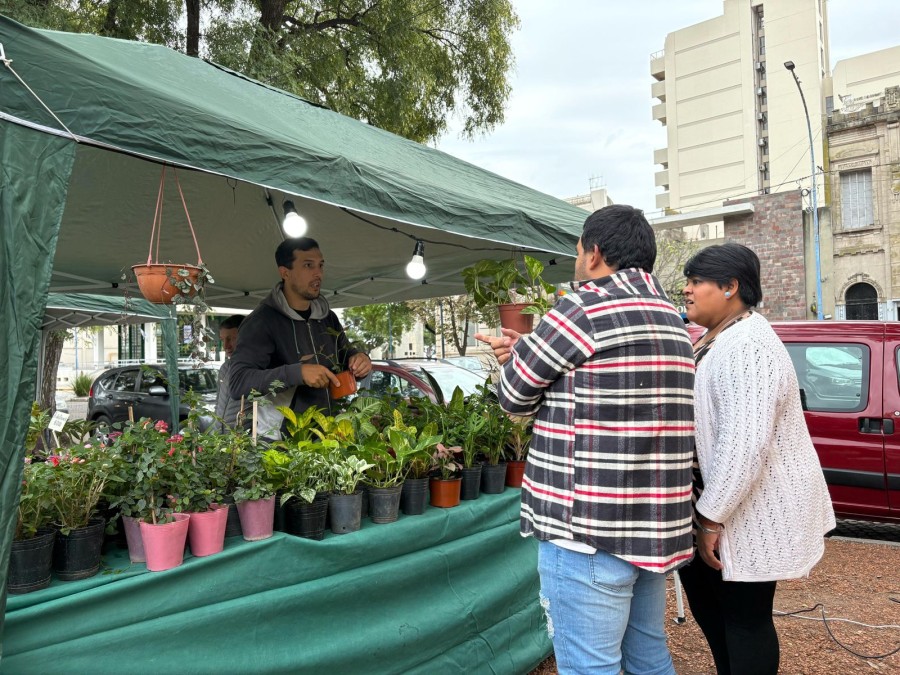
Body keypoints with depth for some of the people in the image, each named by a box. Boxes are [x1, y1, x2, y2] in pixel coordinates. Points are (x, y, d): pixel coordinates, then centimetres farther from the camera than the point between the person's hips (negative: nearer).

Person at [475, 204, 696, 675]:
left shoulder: (583, 308, -13)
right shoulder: (671, 319, 13)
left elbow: (515, 396, -4)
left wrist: (518, 354, 17)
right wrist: (526, 352, 16)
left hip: (589, 529, -9)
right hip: (654, 527, 9)